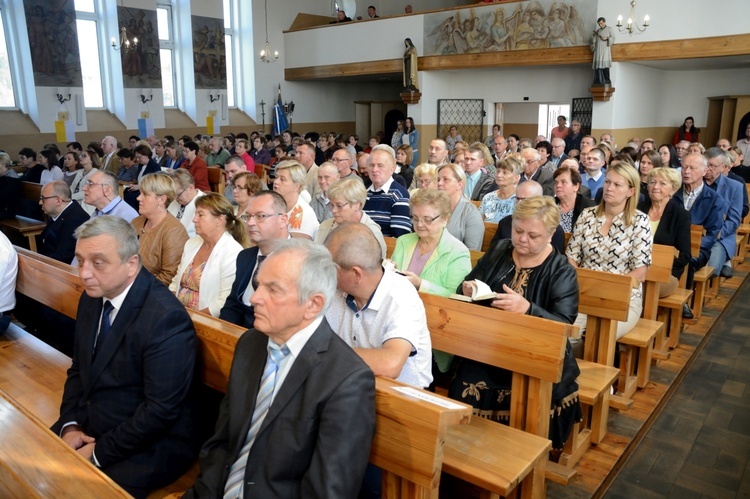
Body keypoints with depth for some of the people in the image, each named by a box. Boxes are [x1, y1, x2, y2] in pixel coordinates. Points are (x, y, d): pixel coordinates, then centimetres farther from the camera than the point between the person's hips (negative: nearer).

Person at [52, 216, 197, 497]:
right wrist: (70, 426, -2)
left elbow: (161, 409, -23)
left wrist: (100, 452, -15)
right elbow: (79, 369, 11)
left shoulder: (166, 318, -26)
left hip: (148, 448, -7)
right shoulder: (92, 298, 1)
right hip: (87, 427, 8)